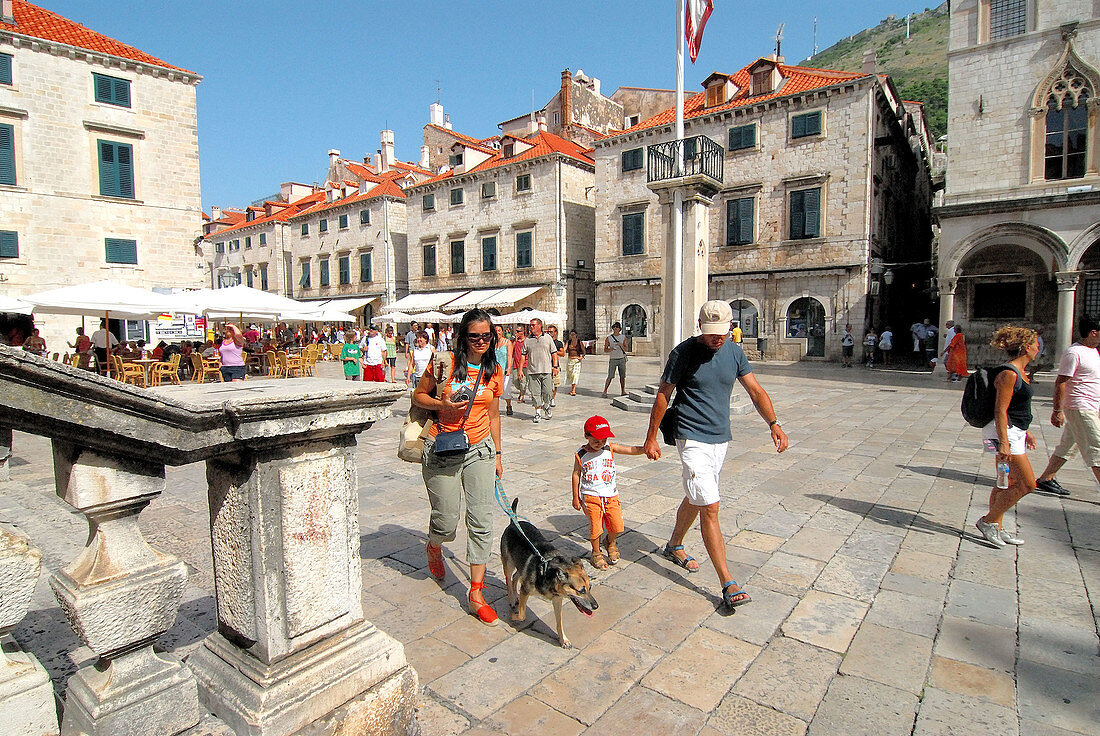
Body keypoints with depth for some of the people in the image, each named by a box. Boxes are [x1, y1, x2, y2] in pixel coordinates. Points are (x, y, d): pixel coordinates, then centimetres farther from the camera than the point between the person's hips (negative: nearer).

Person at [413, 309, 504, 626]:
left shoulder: (494, 371, 4)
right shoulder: (445, 362, -8)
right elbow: (418, 395, 1)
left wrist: (497, 454, 13)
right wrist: (443, 405, -18)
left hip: (480, 450, 3)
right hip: (442, 451, -3)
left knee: (482, 521, 0)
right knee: (446, 521, 6)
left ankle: (477, 592, 12)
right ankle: (433, 547, 44)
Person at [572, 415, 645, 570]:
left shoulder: (610, 448, -2)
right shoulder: (580, 455, -7)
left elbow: (631, 450, -10)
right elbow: (576, 475, 2)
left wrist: (645, 448, -29)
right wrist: (575, 498, 4)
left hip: (611, 495, 3)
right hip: (591, 496, -2)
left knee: (616, 525, 2)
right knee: (595, 526, 1)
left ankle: (611, 542, 35)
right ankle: (596, 553, 26)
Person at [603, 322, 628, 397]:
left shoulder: (623, 338, 4)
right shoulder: (608, 338, 0)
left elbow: (626, 349, -4)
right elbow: (605, 350, -1)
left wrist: (621, 345, -23)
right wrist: (609, 349, -22)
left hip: (622, 359, 2)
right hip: (612, 359, -2)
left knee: (622, 376, 3)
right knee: (610, 377, -6)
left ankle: (623, 392, 10)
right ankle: (605, 391, 3)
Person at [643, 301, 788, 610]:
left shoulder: (735, 352, 4)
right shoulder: (684, 352, -11)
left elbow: (755, 390, 5)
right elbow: (663, 396, -6)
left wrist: (774, 423, -10)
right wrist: (651, 438, -4)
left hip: (720, 438, 6)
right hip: (692, 439, -6)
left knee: (695, 498, 20)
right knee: (709, 507, -10)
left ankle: (674, 545, 43)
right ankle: (728, 584, -5)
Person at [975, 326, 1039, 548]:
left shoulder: (1019, 372, 14)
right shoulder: (1009, 374, -18)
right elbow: (1000, 411, -21)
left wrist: (1025, 432, 27)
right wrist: (1003, 443, -25)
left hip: (1014, 432, 10)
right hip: (1005, 433, -10)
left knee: (1008, 483, 13)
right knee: (1027, 484, -8)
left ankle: (996, 529, 21)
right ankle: (988, 521, 3)